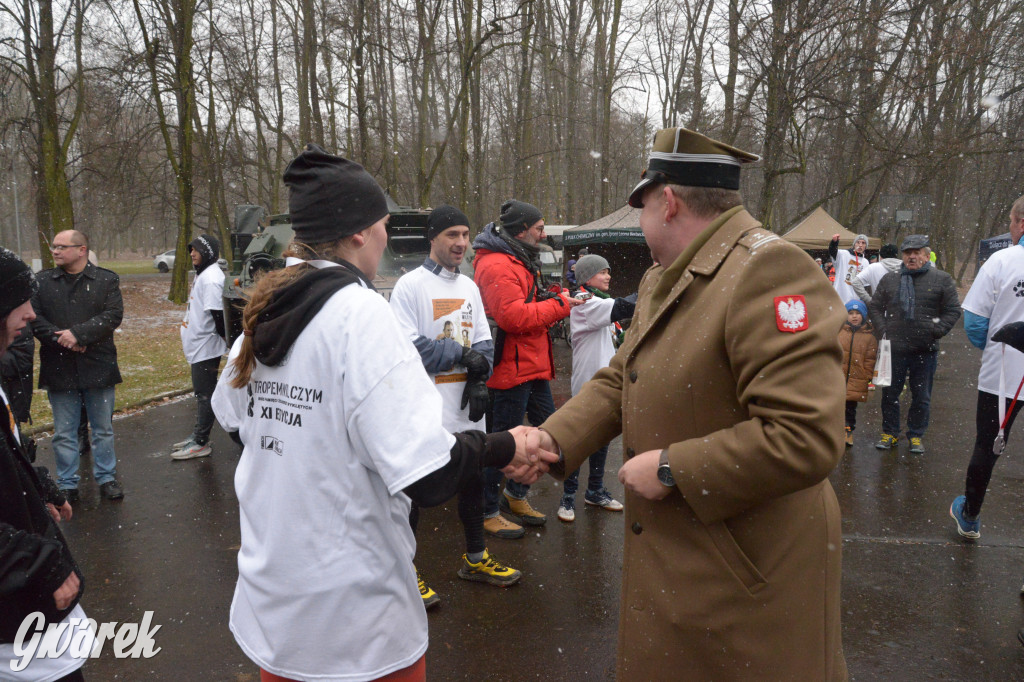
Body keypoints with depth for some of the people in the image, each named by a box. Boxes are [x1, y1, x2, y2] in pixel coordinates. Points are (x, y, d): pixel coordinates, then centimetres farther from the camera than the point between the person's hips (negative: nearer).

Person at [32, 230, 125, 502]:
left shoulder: (106, 280, -1)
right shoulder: (42, 281, 5)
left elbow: (112, 316, -12)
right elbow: (34, 317, -3)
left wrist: (78, 334, -21)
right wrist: (59, 338, -17)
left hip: (97, 367, -1)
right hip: (58, 368, 2)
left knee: (103, 428, 11)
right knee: (64, 432, 10)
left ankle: (107, 477, 25)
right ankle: (67, 483, 23)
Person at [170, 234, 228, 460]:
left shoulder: (211, 278, -19)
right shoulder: (203, 274, 15)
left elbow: (217, 313, -24)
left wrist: (224, 340, -18)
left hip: (206, 347, -10)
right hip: (199, 346, 10)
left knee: (204, 394, -3)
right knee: (201, 392, 17)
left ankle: (201, 443, 4)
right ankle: (197, 436, 28)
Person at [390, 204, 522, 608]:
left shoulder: (469, 287, 13)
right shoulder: (410, 285, -8)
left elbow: (484, 343, 13)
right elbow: (408, 346, -17)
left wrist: (479, 381, -4)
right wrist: (464, 356, -14)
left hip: (466, 410, 7)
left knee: (473, 483, 17)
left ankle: (475, 559, 35)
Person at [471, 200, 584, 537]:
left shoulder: (521, 261, 18)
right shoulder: (497, 266, -17)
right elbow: (513, 317, -27)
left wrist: (556, 300, 6)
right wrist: (560, 305, -17)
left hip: (533, 367, 11)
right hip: (511, 369, -11)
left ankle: (515, 495, 34)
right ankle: (488, 512, 18)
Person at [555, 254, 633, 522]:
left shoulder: (603, 303, 17)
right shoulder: (585, 304, -13)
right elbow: (623, 308, -27)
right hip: (587, 384, -9)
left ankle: (595, 490, 28)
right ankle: (568, 496, 10)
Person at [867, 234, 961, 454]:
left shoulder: (942, 280, 2)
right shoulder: (889, 279, 7)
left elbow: (953, 310, 3)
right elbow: (875, 307, 11)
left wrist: (935, 332, -8)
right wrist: (882, 332, -1)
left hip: (926, 350, -1)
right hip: (894, 348, 1)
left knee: (921, 396, 10)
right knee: (890, 393, 10)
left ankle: (916, 436, 24)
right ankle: (890, 433, 24)